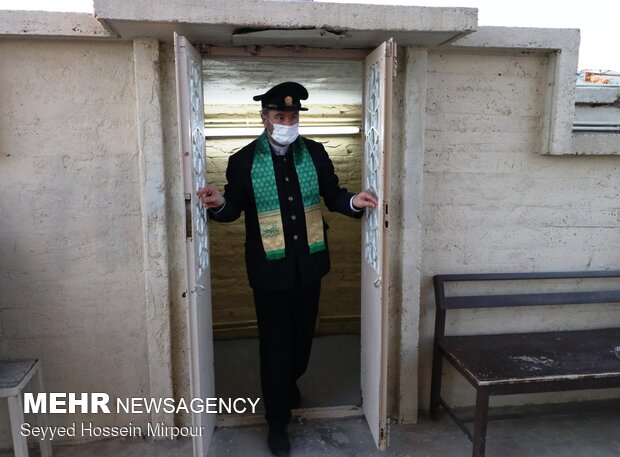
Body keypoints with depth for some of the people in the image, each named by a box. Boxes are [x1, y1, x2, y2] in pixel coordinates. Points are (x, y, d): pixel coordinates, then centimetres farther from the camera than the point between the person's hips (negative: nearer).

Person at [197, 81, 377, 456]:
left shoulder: (315, 153, 1)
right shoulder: (243, 160, -6)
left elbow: (331, 194, 5)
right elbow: (235, 208, -2)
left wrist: (353, 202, -15)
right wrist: (219, 204, -25)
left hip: (309, 262, 3)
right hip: (270, 266, -3)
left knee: (303, 333, 20)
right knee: (274, 343, 6)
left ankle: (290, 381, 53)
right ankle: (278, 423, 23)